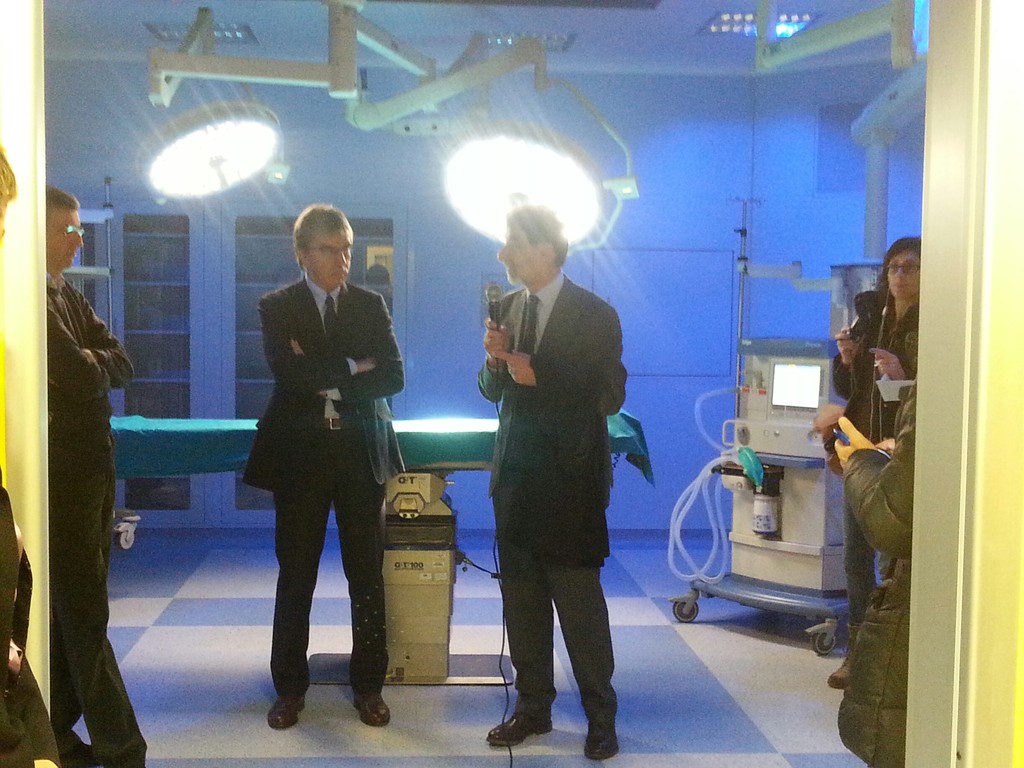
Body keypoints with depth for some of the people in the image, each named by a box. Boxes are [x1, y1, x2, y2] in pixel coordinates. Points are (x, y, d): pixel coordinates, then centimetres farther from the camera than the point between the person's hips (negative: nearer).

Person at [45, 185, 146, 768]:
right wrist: (96, 366, 0)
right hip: (61, 475, -9)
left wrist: (90, 365, -10)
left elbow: (122, 365, 8)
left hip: (92, 468, 9)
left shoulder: (69, 296, 15)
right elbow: (81, 376, -20)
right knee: (83, 615, -3)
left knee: (76, 609, 13)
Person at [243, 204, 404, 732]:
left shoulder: (371, 305, 6)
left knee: (367, 575, 7)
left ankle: (368, 686, 19)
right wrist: (351, 369, -11)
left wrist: (328, 384, -12)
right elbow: (291, 376, -16)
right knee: (296, 576, 7)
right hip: (300, 454, -1)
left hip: (361, 452, 2)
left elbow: (392, 376, -5)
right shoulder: (276, 308, 0)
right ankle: (290, 688, 20)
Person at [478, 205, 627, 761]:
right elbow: (493, 391, 13)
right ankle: (533, 708, 24)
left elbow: (609, 397, -12)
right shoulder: (509, 306, 8)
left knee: (579, 601, 0)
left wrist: (539, 378, -20)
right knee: (521, 599, 12)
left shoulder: (594, 315, -9)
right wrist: (495, 361, -10)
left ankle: (600, 716, 13)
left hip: (569, 481, -6)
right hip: (516, 478, 6)